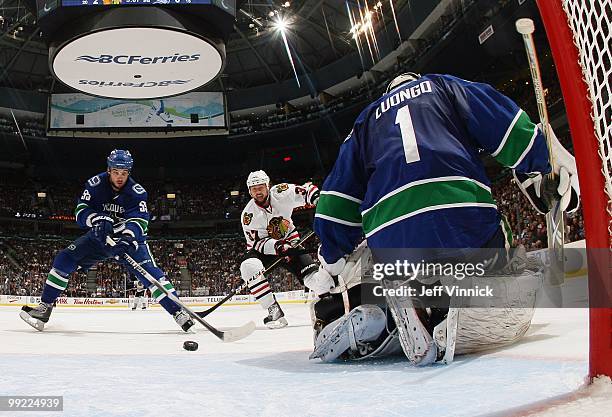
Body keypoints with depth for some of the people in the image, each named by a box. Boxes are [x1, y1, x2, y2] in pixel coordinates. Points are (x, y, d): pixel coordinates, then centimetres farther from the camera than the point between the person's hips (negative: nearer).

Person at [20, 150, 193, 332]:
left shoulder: (137, 192, -20)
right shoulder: (95, 184, -13)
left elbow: (140, 222, -30)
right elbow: (80, 211, -18)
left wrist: (125, 237, -50)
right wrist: (98, 219, -39)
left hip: (128, 238, -3)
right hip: (99, 236, 3)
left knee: (150, 271, -23)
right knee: (65, 259, -10)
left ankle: (177, 311, -22)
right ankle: (45, 306, 3)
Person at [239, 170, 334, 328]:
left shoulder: (280, 193, -17)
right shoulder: (249, 214, -16)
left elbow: (309, 190, -11)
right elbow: (256, 243, -16)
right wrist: (276, 246, -34)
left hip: (289, 242, 0)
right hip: (264, 248, 0)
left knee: (315, 278, -18)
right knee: (249, 266, -33)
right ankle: (274, 311, -25)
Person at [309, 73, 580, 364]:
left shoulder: (367, 118, 34)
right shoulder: (441, 86, 30)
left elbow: (338, 195, 26)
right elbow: (507, 123, 13)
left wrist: (330, 260, 31)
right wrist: (548, 167, 16)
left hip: (387, 232, 2)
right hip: (461, 207, -2)